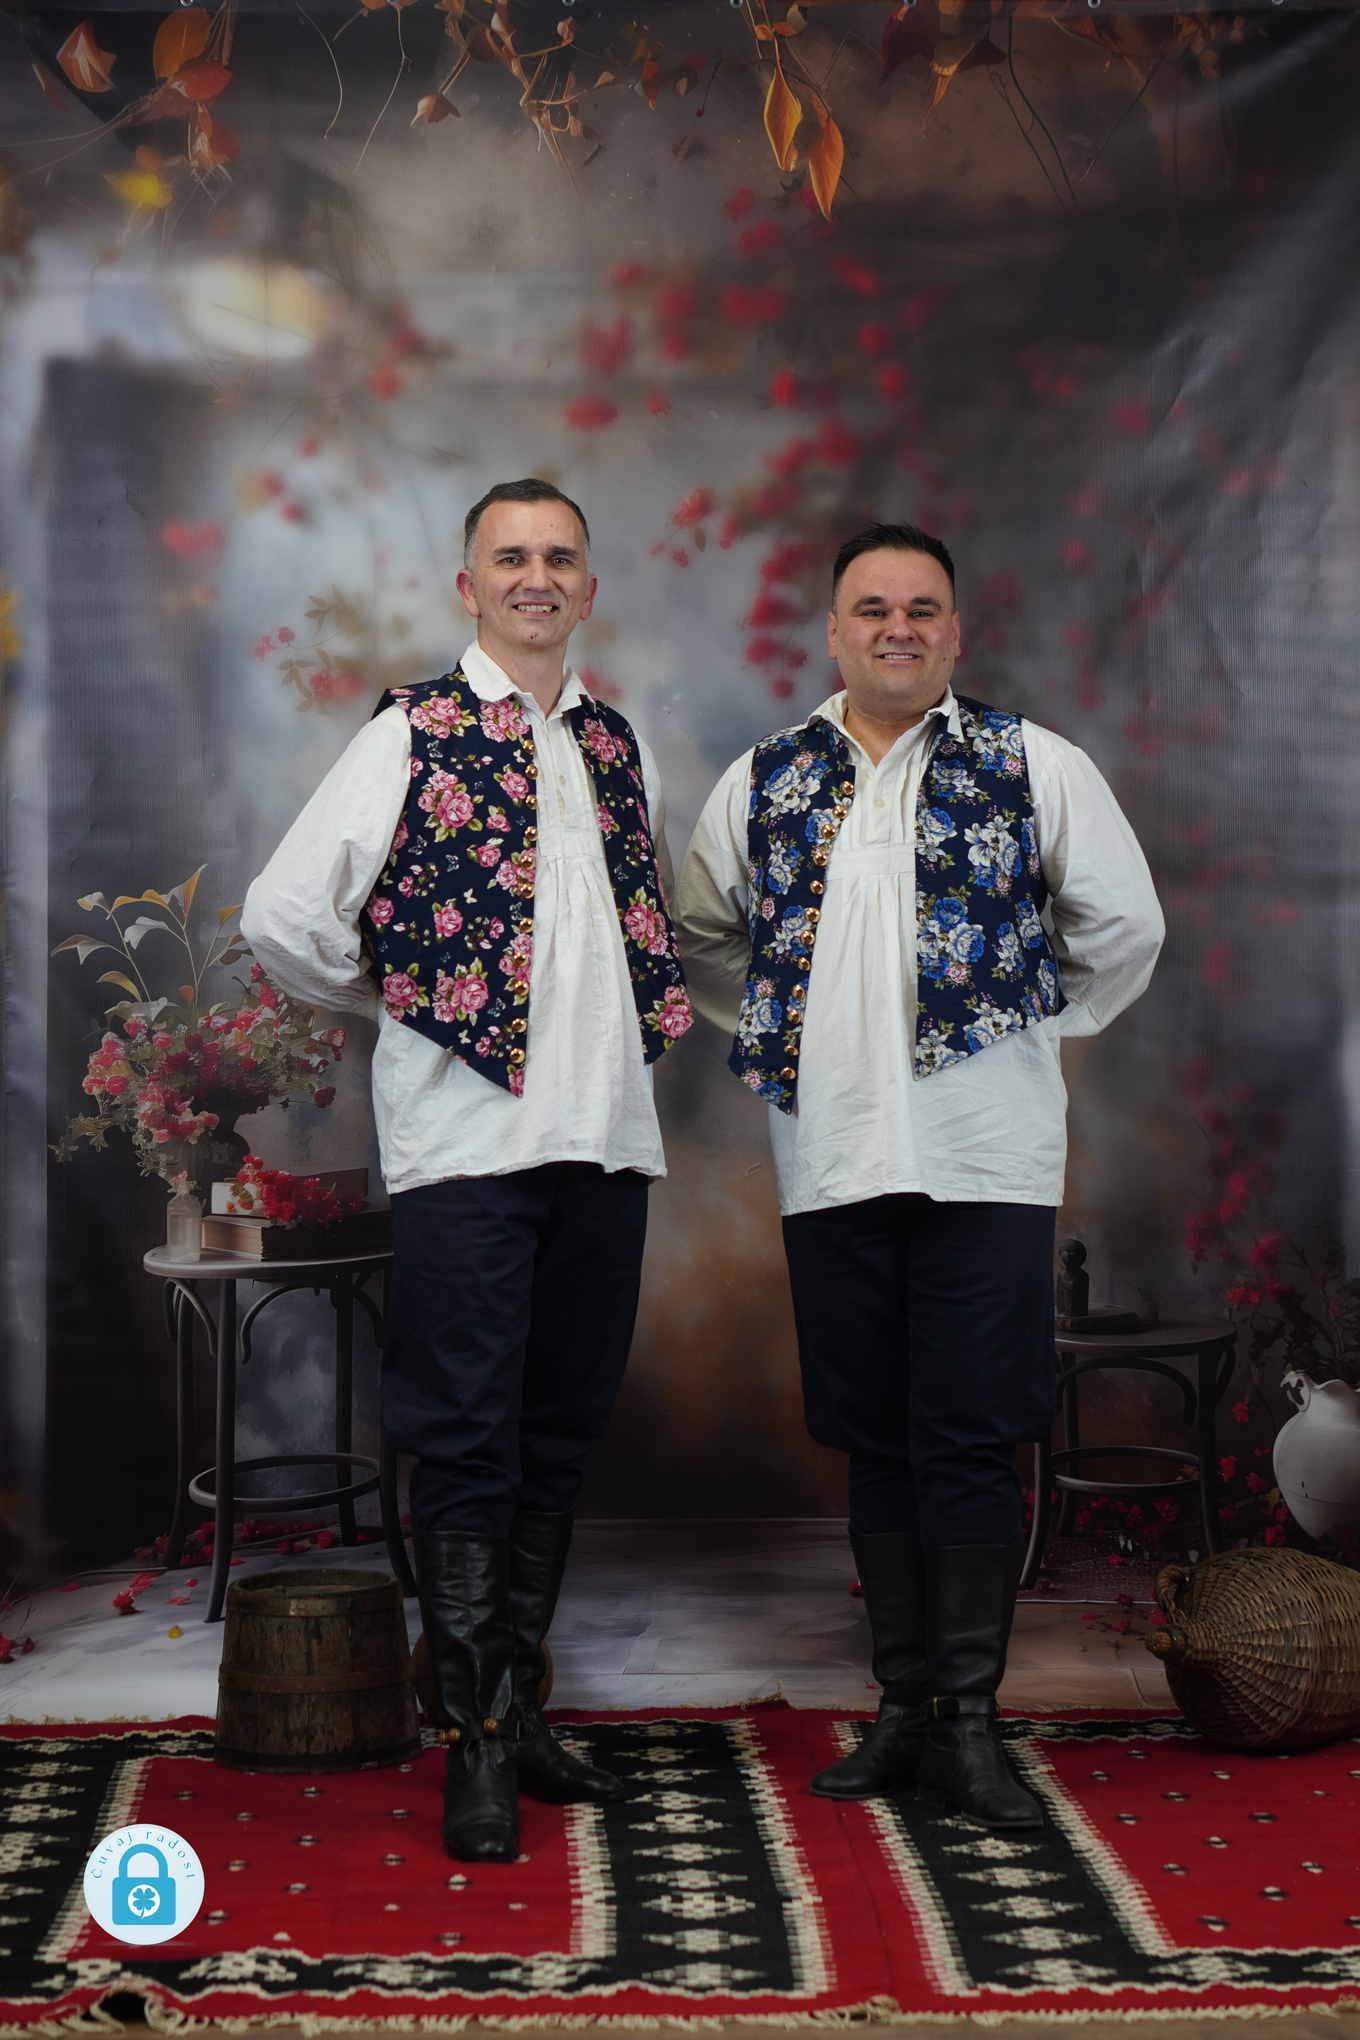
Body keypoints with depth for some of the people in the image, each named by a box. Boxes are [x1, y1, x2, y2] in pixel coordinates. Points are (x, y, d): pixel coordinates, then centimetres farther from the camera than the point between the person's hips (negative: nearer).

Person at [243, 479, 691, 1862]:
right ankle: (474, 1745, 4)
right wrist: (396, 1000, 4)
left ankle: (517, 1705, 23)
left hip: (603, 1130, 6)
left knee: (562, 1433, 11)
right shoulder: (414, 735, -2)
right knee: (465, 1440, -4)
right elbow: (283, 915, -6)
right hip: (464, 1133, -5)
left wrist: (632, 1021, 15)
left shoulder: (617, 745, 15)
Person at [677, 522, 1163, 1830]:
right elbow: (700, 931, 23)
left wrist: (1039, 1023, 9)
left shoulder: (1034, 767, 3)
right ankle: (904, 1710, 18)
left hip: (986, 1161, -2)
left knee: (970, 1439, -4)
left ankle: (969, 1721, 5)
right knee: (875, 1440, 8)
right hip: (833, 1161, 3)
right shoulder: (765, 782, 10)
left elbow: (1122, 923, 11)